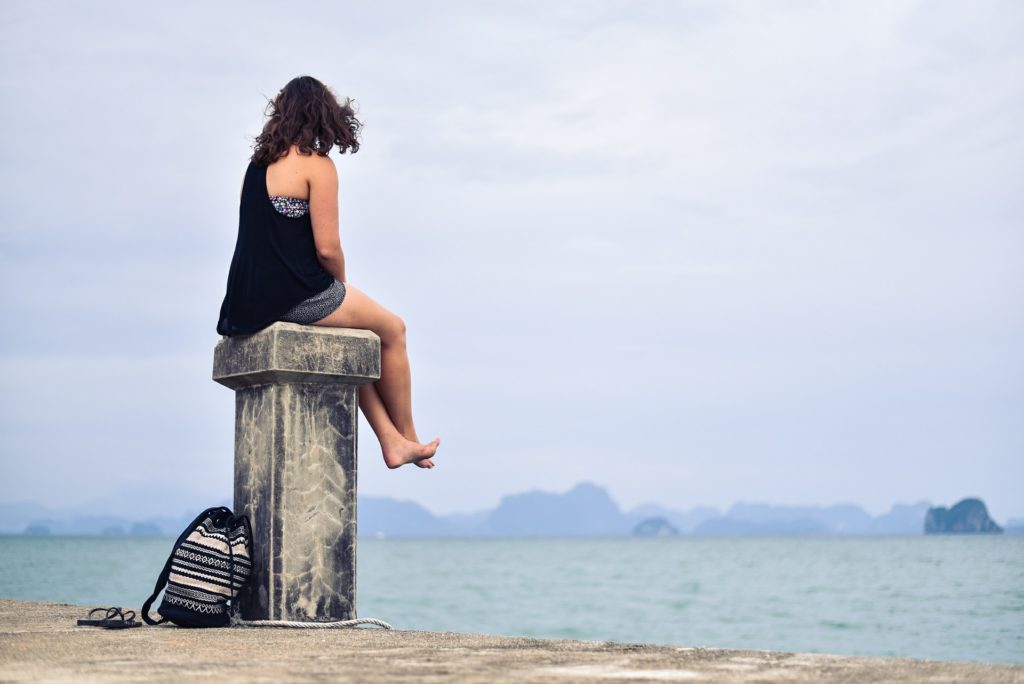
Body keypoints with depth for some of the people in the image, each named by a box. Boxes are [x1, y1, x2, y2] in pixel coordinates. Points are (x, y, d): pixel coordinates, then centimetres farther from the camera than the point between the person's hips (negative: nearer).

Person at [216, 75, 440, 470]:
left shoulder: (259, 164, 13)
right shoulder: (317, 165, -11)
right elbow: (327, 248, -17)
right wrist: (342, 283, 4)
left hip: (254, 300, 8)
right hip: (299, 298, -8)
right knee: (392, 331, 16)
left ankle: (392, 442, 24)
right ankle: (408, 437, 26)